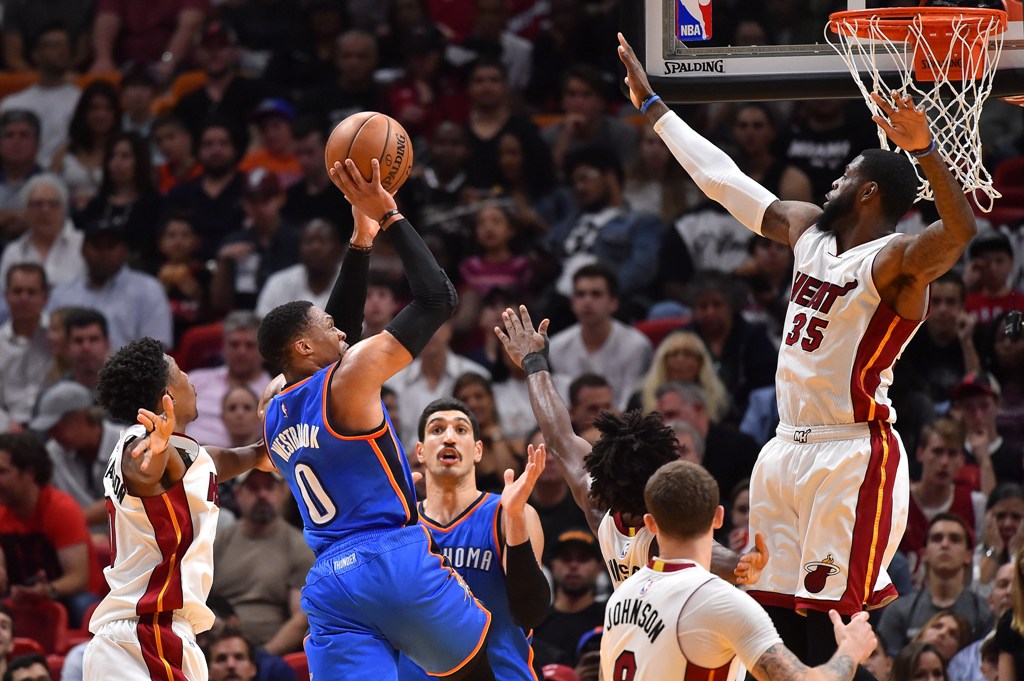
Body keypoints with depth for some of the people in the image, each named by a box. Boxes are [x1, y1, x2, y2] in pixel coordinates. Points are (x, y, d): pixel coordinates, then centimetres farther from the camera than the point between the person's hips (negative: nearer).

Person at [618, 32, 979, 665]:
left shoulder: (897, 259, -13)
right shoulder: (810, 229, 12)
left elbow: (960, 230, -34)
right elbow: (723, 180, 22)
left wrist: (925, 149, -49)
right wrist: (653, 107, 27)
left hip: (854, 458, -9)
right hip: (788, 450, 9)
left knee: (837, 634, -13)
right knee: (781, 613, 10)